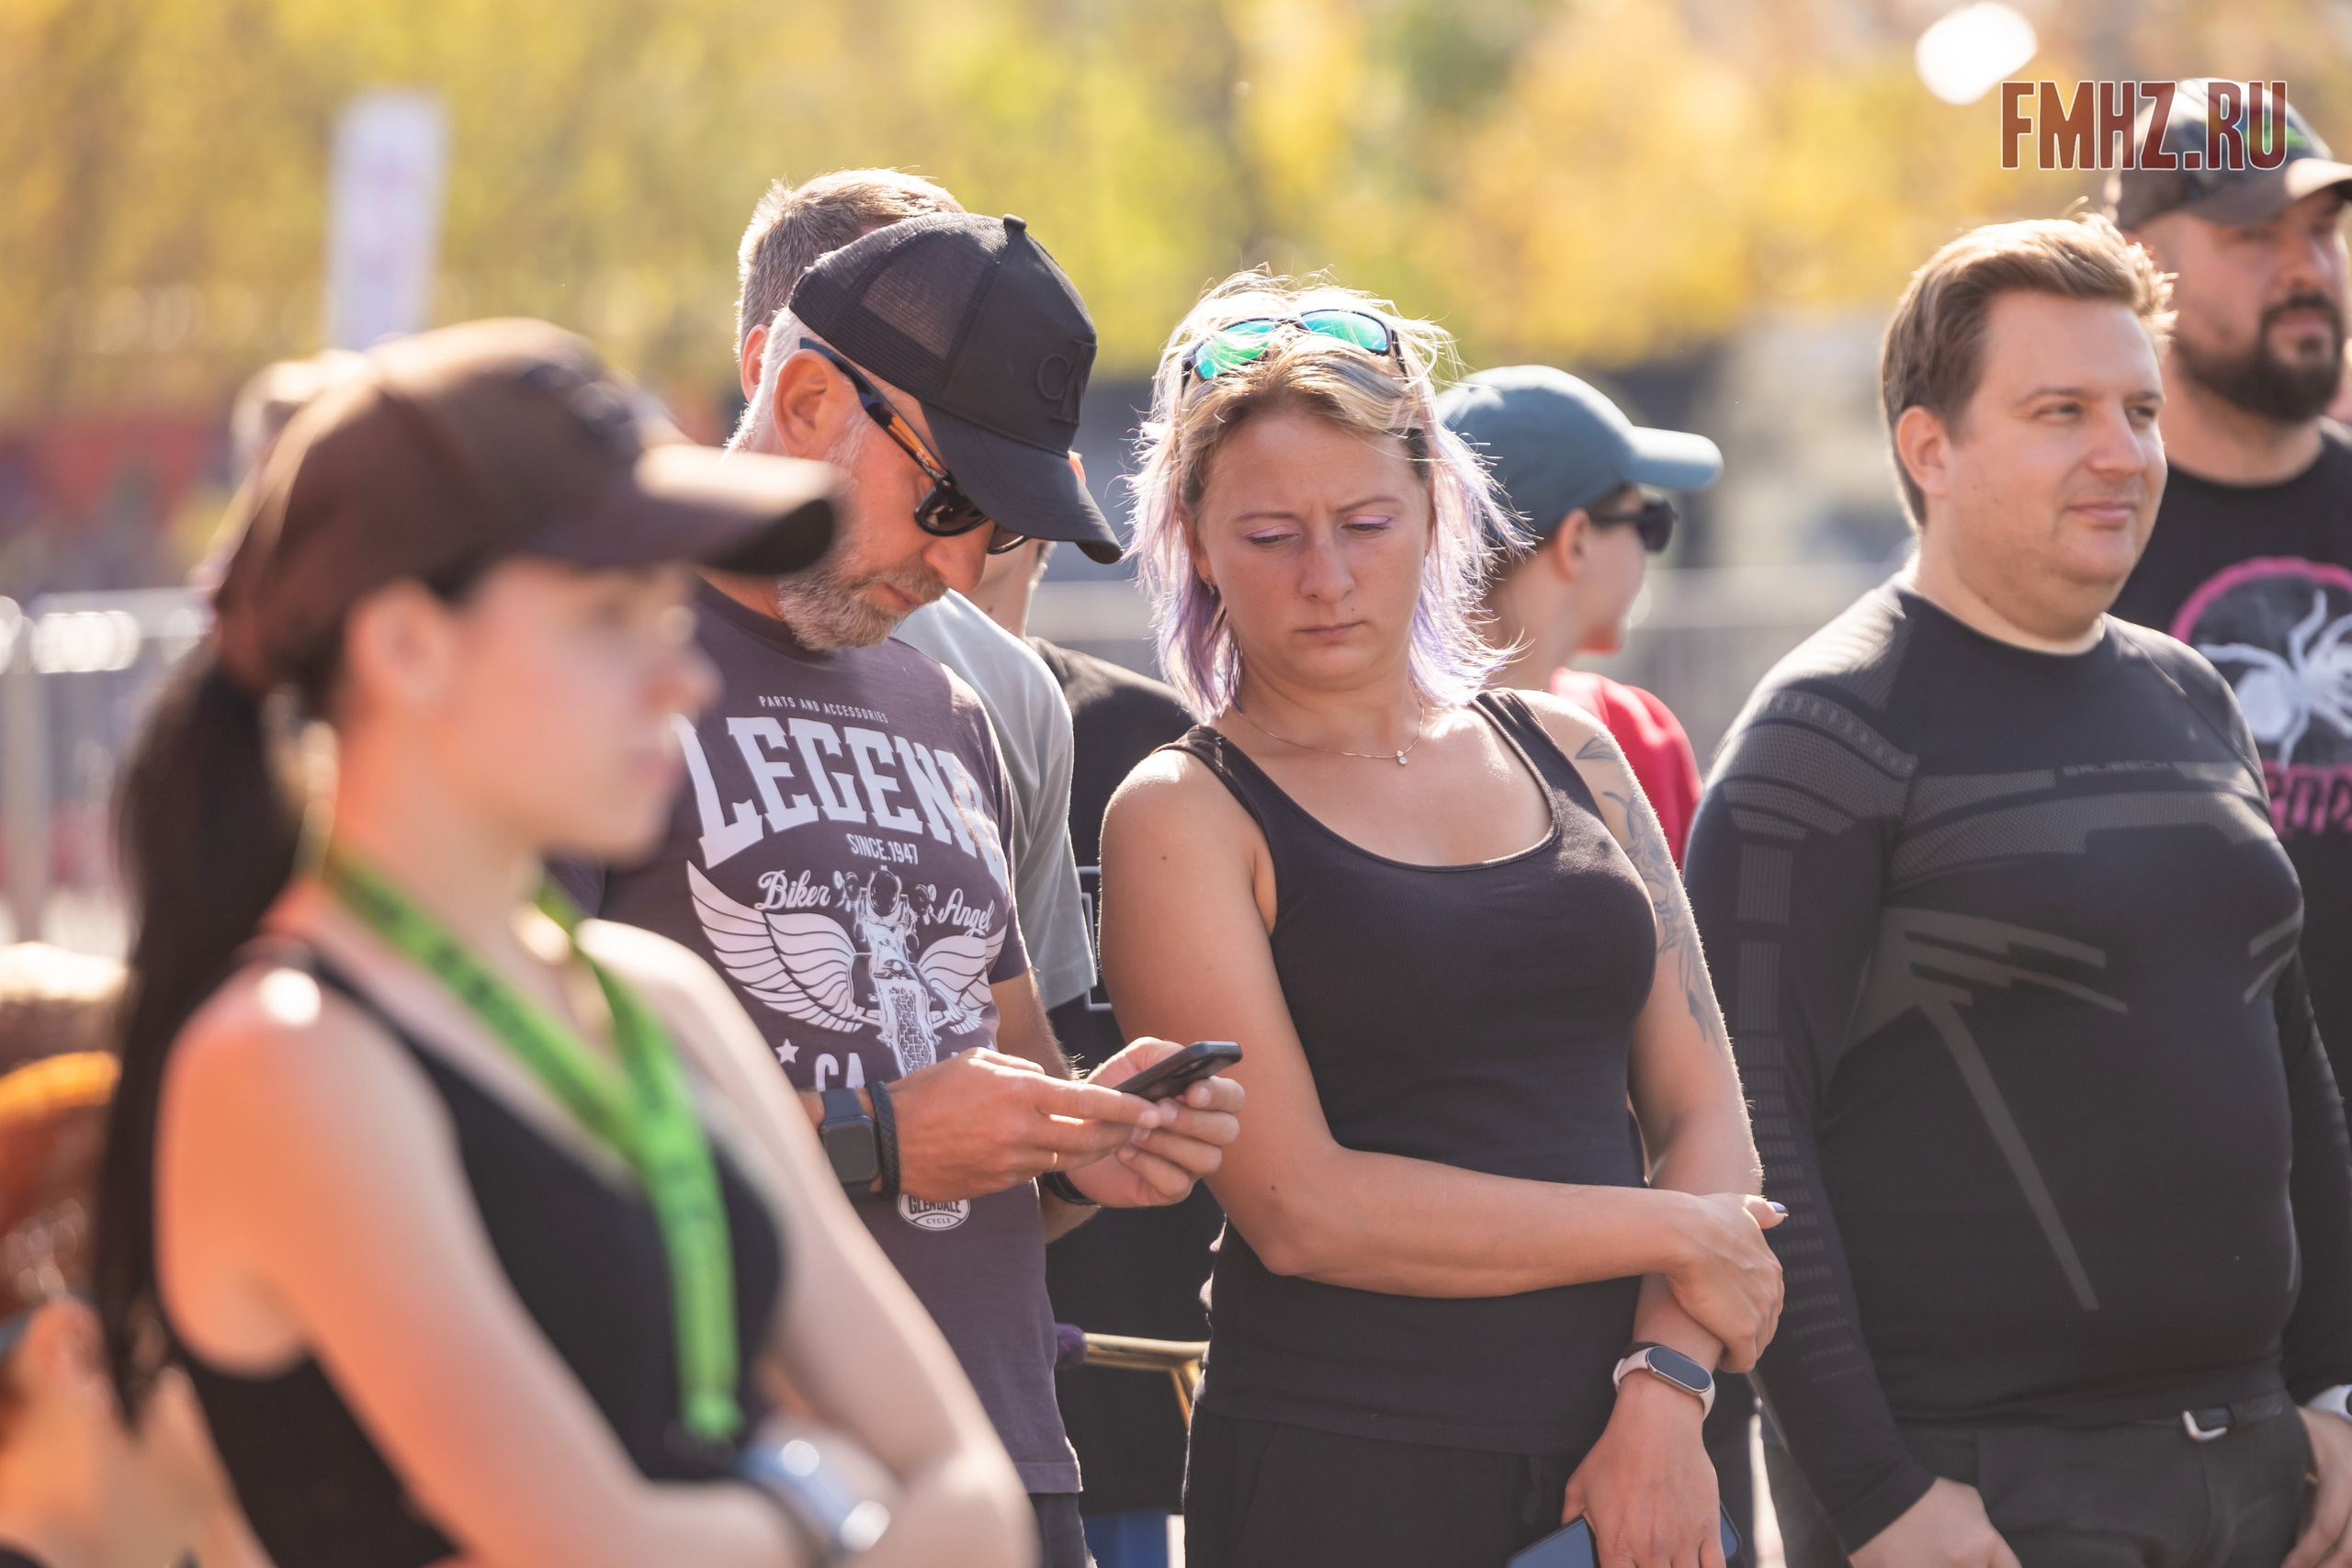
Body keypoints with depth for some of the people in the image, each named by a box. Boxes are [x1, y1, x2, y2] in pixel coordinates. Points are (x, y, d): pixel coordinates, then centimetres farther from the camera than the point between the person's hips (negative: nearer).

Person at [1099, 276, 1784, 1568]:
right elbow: (1301, 1207, -11)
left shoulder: (1567, 755, 13)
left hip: (1625, 1461, 4)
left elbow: (1704, 1113, 9)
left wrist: (1666, 1390, -7)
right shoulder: (1184, 819, -2)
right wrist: (1670, 1237, -7)